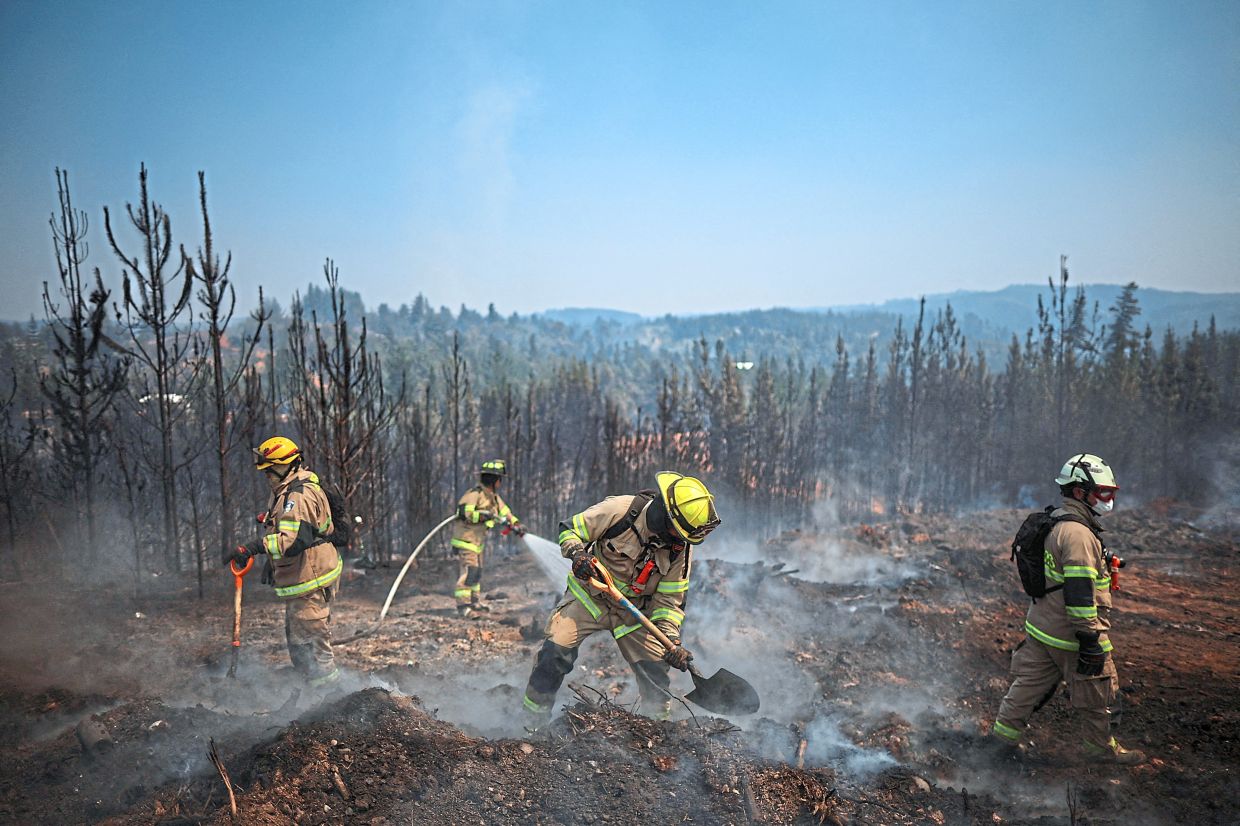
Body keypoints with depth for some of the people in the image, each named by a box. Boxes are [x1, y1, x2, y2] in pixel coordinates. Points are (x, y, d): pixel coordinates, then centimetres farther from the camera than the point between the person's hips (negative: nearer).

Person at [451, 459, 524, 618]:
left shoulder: (493, 497, 12)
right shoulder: (475, 494, -18)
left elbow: (504, 511, 16)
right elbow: (463, 511, -27)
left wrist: (516, 524, 2)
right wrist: (483, 515, -30)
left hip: (478, 540, 10)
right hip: (465, 538, -10)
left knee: (477, 571, 17)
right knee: (469, 570, -15)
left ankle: (475, 601, 30)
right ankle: (462, 605, -14)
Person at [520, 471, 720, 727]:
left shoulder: (682, 548, -11)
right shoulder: (619, 510, -24)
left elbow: (669, 600, -5)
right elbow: (569, 529, -12)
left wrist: (672, 641, -17)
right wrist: (578, 554, -32)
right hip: (589, 596, -3)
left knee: (655, 668, -4)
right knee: (555, 652, -17)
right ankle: (536, 721, 2)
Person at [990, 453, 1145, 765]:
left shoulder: (1059, 526, 11)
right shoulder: (1078, 535, -22)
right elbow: (1080, 595, -26)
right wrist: (1091, 642, -23)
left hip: (1042, 629, 9)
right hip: (1071, 634, -9)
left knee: (1031, 682, 16)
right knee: (1097, 692, 11)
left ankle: (1005, 731, 23)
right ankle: (1100, 745, 27)